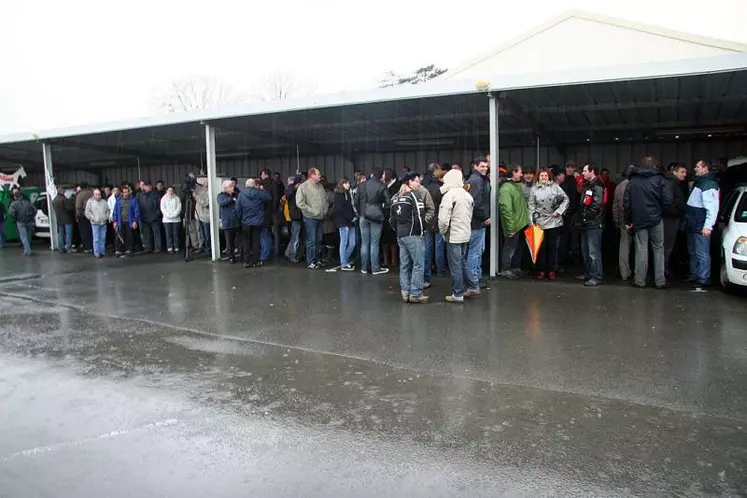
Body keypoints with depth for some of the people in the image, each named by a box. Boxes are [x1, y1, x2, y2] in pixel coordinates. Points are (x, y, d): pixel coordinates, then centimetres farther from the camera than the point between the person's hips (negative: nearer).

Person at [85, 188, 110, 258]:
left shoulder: (104, 201, 11)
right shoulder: (90, 202, 0)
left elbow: (107, 210, 18)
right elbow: (87, 213, -2)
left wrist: (107, 217, 3)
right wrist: (94, 218, -10)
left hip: (103, 223, 4)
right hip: (95, 223, -3)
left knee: (103, 238, 8)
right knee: (96, 239, -4)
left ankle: (102, 251, 17)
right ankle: (97, 253, 1)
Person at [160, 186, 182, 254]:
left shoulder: (177, 198, 6)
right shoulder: (163, 199, 7)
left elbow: (179, 208, -1)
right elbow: (162, 208, 0)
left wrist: (173, 215, -12)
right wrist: (168, 215, -11)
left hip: (176, 219, 0)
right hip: (167, 219, 0)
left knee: (176, 234, 0)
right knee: (168, 235, -3)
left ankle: (176, 248, 5)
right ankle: (170, 248, 0)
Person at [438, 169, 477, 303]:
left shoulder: (449, 195, -16)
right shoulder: (467, 195, 5)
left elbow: (443, 218, -19)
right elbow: (470, 215, 9)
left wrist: (442, 231, -3)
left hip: (453, 235, -7)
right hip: (466, 234, 7)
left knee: (455, 265, 2)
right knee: (462, 262, 21)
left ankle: (457, 294, 8)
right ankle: (473, 287, 24)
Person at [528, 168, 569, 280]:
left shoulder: (555, 187, 1)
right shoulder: (534, 189, 3)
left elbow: (566, 199, 3)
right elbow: (531, 206, 3)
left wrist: (559, 211, -6)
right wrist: (532, 220, -3)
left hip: (554, 221, 0)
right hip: (540, 222, 0)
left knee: (552, 246, 6)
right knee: (541, 247, 4)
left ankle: (552, 270, 15)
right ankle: (541, 270, 13)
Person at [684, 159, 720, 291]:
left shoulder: (709, 184, -14)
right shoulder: (698, 182, 18)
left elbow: (712, 207, -21)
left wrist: (708, 226, -25)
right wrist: (687, 221, 21)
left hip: (701, 227, -10)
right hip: (692, 225, 10)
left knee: (702, 253, -6)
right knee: (693, 252, 17)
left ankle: (703, 279, -1)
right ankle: (694, 276, 27)